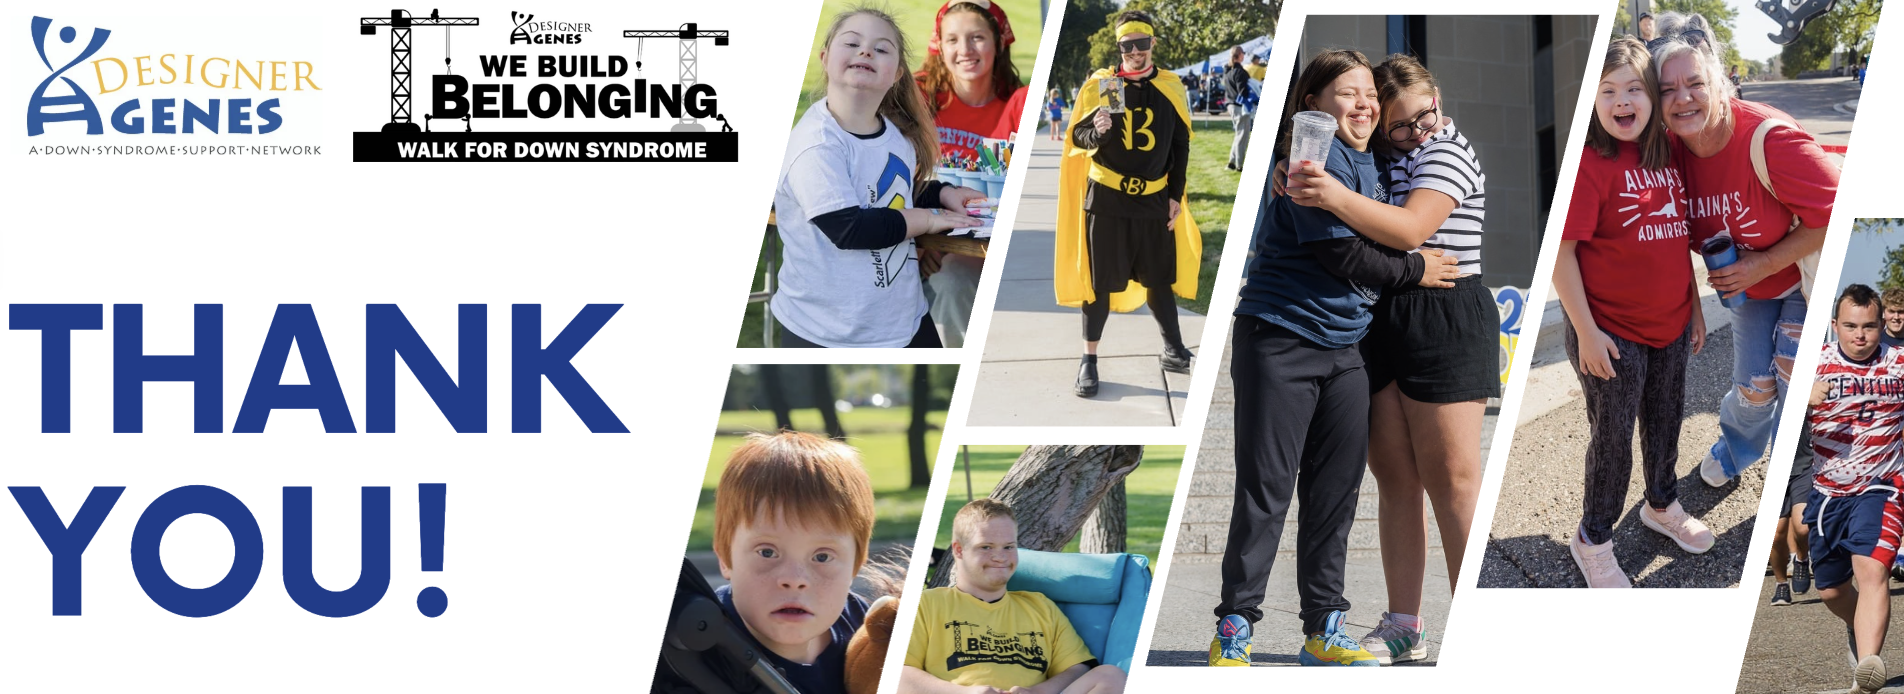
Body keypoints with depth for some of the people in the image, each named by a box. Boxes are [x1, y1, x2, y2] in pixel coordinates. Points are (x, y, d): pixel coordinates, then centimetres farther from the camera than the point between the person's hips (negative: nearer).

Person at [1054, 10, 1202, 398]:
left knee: (1159, 278, 12)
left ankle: (1174, 351, 25)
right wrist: (1098, 132, -27)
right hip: (1107, 198, -2)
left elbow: (1180, 146, 8)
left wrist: (1176, 196, 4)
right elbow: (1079, 137, -4)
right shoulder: (1099, 85, -5)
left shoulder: (1170, 88, 2)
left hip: (1155, 200, 2)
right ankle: (1089, 360, 9)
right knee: (1100, 280, 2)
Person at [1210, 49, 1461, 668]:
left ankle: (1324, 628, 16)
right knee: (1266, 490, -4)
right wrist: (1414, 270, -4)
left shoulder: (1366, 164, 14)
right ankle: (1234, 627, 2)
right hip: (1281, 340, -8)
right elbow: (1341, 255, -17)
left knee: (1336, 490, 9)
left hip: (1344, 348, 8)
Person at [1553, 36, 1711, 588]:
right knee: (1613, 437, 7)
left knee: (1666, 420, 23)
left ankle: (1662, 505, 48)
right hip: (1612, 333, -6)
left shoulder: (1666, 158, 1)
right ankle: (1593, 539, 26)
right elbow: (1561, 253, -20)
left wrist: (1694, 307, 16)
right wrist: (1586, 331, -19)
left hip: (1670, 325, 6)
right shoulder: (1588, 164, -20)